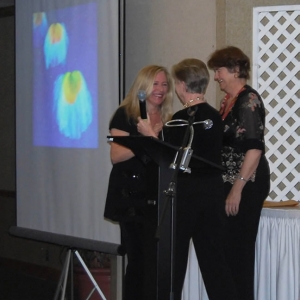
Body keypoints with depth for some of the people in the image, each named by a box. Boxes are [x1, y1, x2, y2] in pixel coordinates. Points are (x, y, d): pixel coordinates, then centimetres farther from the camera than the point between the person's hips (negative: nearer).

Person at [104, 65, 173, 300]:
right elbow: (116, 155, -12)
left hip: (158, 199, 4)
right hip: (131, 199, -4)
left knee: (156, 260, -1)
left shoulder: (168, 120, 12)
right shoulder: (125, 115, -2)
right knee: (137, 259, 3)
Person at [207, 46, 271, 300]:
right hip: (229, 183, 9)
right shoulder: (228, 102, 13)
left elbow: (255, 148, -20)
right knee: (228, 245, 12)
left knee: (240, 247, -3)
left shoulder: (248, 100, -13)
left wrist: (237, 189, -22)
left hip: (247, 185, -9)